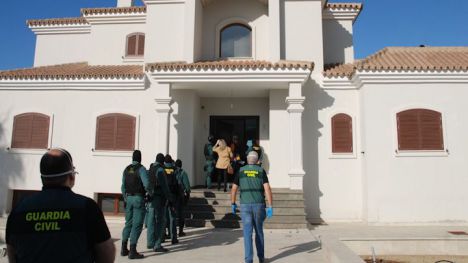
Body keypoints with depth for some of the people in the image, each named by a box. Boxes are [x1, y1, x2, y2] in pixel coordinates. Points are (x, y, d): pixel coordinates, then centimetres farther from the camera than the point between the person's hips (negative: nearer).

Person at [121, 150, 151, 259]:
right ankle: (132, 251, -3)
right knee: (137, 225, -3)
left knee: (128, 223, 17)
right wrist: (150, 193, -1)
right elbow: (146, 184, -20)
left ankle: (124, 249, 21)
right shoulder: (141, 168, -10)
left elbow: (123, 186, 12)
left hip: (129, 198, 7)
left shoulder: (126, 169, 9)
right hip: (138, 199, -6)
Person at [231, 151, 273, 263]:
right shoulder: (261, 171, 1)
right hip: (258, 205, 1)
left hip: (245, 205, 0)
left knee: (247, 233, 1)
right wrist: (270, 207, -8)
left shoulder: (241, 171, 3)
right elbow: (267, 189, -9)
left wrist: (233, 204, 15)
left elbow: (234, 189, 3)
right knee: (259, 231, 16)